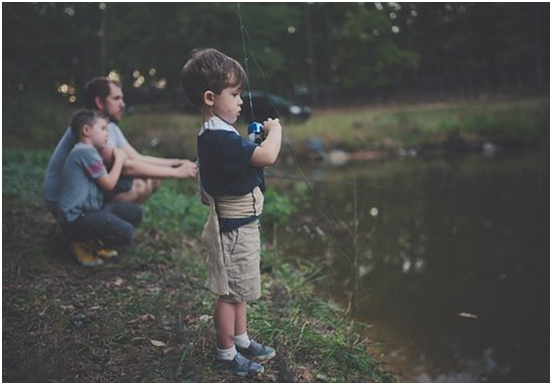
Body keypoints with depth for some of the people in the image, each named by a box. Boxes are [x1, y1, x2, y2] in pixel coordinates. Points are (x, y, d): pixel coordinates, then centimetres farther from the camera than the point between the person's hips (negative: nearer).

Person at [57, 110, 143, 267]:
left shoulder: (87, 152, 18)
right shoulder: (86, 152, -15)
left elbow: (105, 182, 15)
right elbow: (108, 184, -12)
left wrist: (118, 158, 8)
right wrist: (119, 160, 1)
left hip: (90, 211, 11)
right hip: (76, 220, -11)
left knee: (135, 212, 7)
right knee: (125, 233, -25)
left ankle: (96, 242, 8)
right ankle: (84, 245, -3)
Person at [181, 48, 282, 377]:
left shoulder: (218, 134, 7)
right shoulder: (219, 138, -27)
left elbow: (248, 160, 16)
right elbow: (267, 156, -33)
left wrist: (258, 140, 0)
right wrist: (275, 129, -15)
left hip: (242, 223, 10)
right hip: (233, 228, -10)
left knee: (240, 288, 22)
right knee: (229, 292, 5)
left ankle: (241, 340, 38)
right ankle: (226, 354, 21)